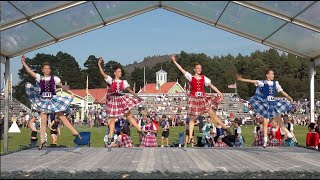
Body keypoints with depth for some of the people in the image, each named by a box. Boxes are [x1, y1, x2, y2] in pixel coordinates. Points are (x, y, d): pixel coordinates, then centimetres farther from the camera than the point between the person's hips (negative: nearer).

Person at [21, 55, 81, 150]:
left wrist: (71, 92, -3)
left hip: (53, 100, -2)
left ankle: (75, 132, -1)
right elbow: (29, 71, 2)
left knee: (63, 117, -5)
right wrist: (23, 62, -3)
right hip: (43, 101, 2)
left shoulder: (54, 78, 1)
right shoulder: (40, 78, 4)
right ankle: (42, 140, 12)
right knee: (43, 122, 4)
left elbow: (62, 86, 5)